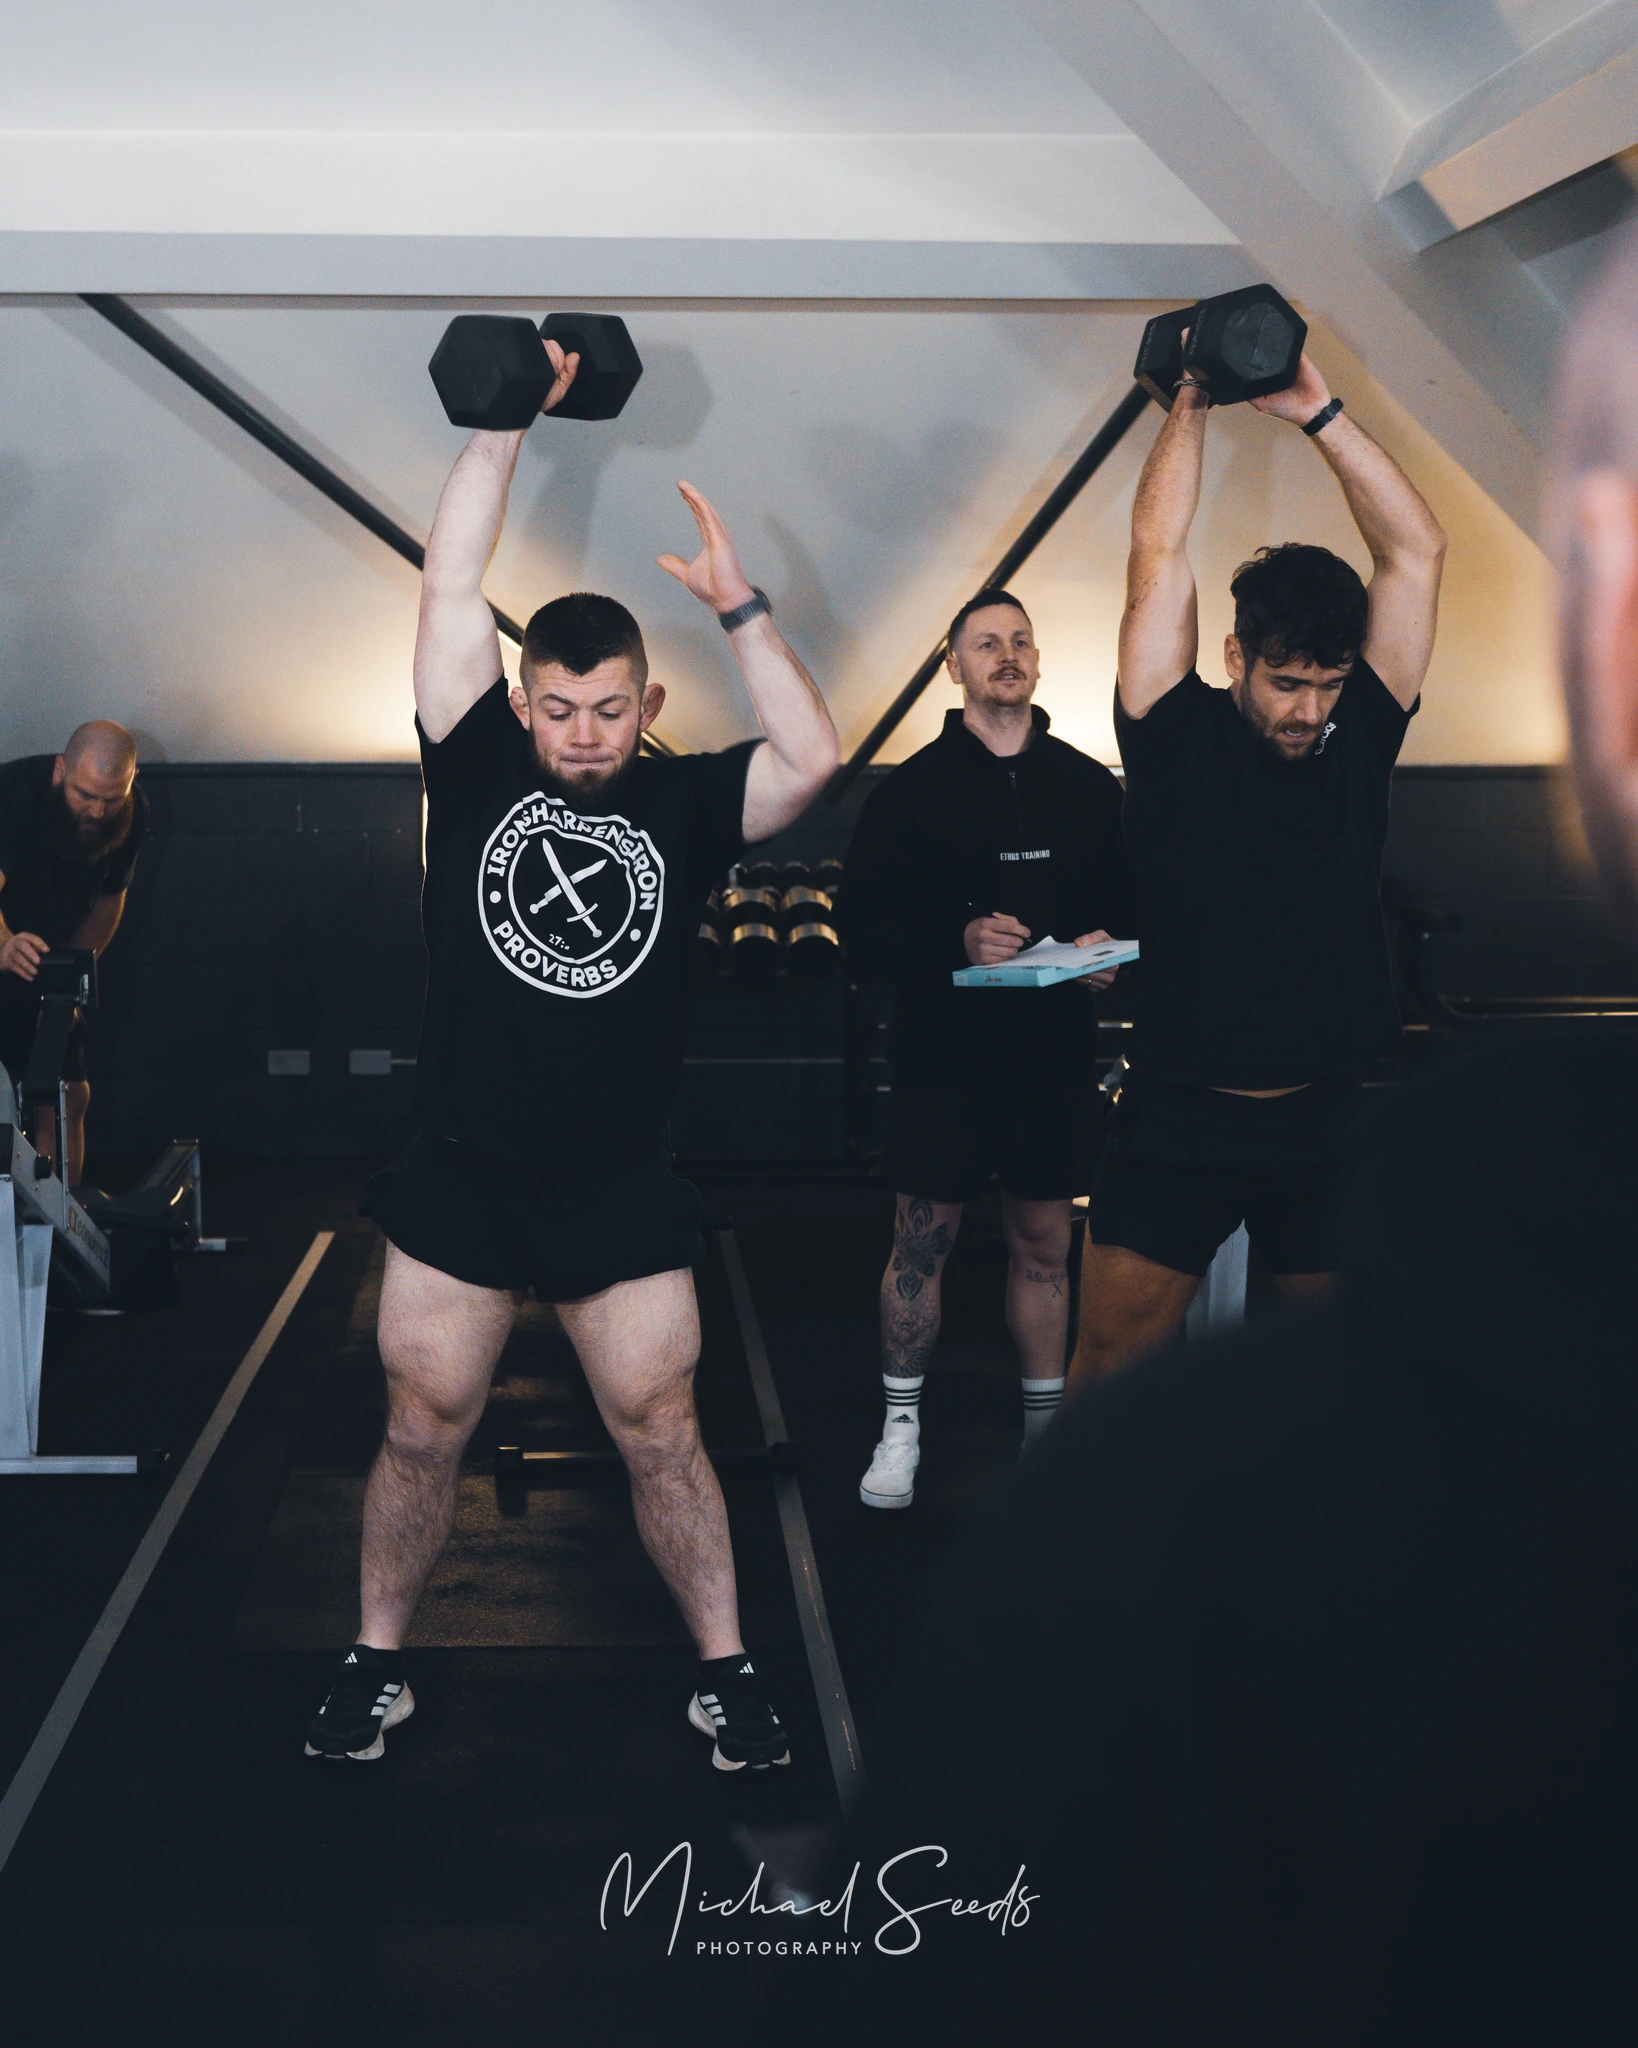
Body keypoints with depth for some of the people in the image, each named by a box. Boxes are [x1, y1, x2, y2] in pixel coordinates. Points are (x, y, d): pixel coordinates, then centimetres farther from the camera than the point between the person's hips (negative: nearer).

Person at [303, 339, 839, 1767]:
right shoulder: (481, 767, 3)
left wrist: (736, 603, -12)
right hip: (459, 1176, 1)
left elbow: (815, 756, -13)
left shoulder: (686, 803, 3)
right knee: (422, 1435, 9)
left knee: (662, 1438, 7)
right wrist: (502, 424, -3)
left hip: (620, 1184, 0)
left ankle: (725, 1670, 23)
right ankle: (377, 1665, 27)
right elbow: (451, 589, -2)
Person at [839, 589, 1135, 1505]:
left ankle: (1048, 1425, 21)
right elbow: (865, 928, -5)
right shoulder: (914, 787, 0)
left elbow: (1129, 903, 13)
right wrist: (958, 940, -20)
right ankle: (903, 1425, 16)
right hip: (946, 1052, -2)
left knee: (1044, 1240, 10)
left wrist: (1105, 948, -9)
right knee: (922, 1240, 3)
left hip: (1056, 1055, 2)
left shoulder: (1089, 785, 8)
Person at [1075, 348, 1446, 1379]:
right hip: (1181, 1123, -3)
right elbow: (1159, 554, -6)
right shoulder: (1181, 739, -3)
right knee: (1115, 1361, -3)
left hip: (1330, 1120, 3)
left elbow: (1416, 551, 1)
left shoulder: (1360, 734, 4)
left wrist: (1319, 411, -2)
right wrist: (1191, 404, 0)